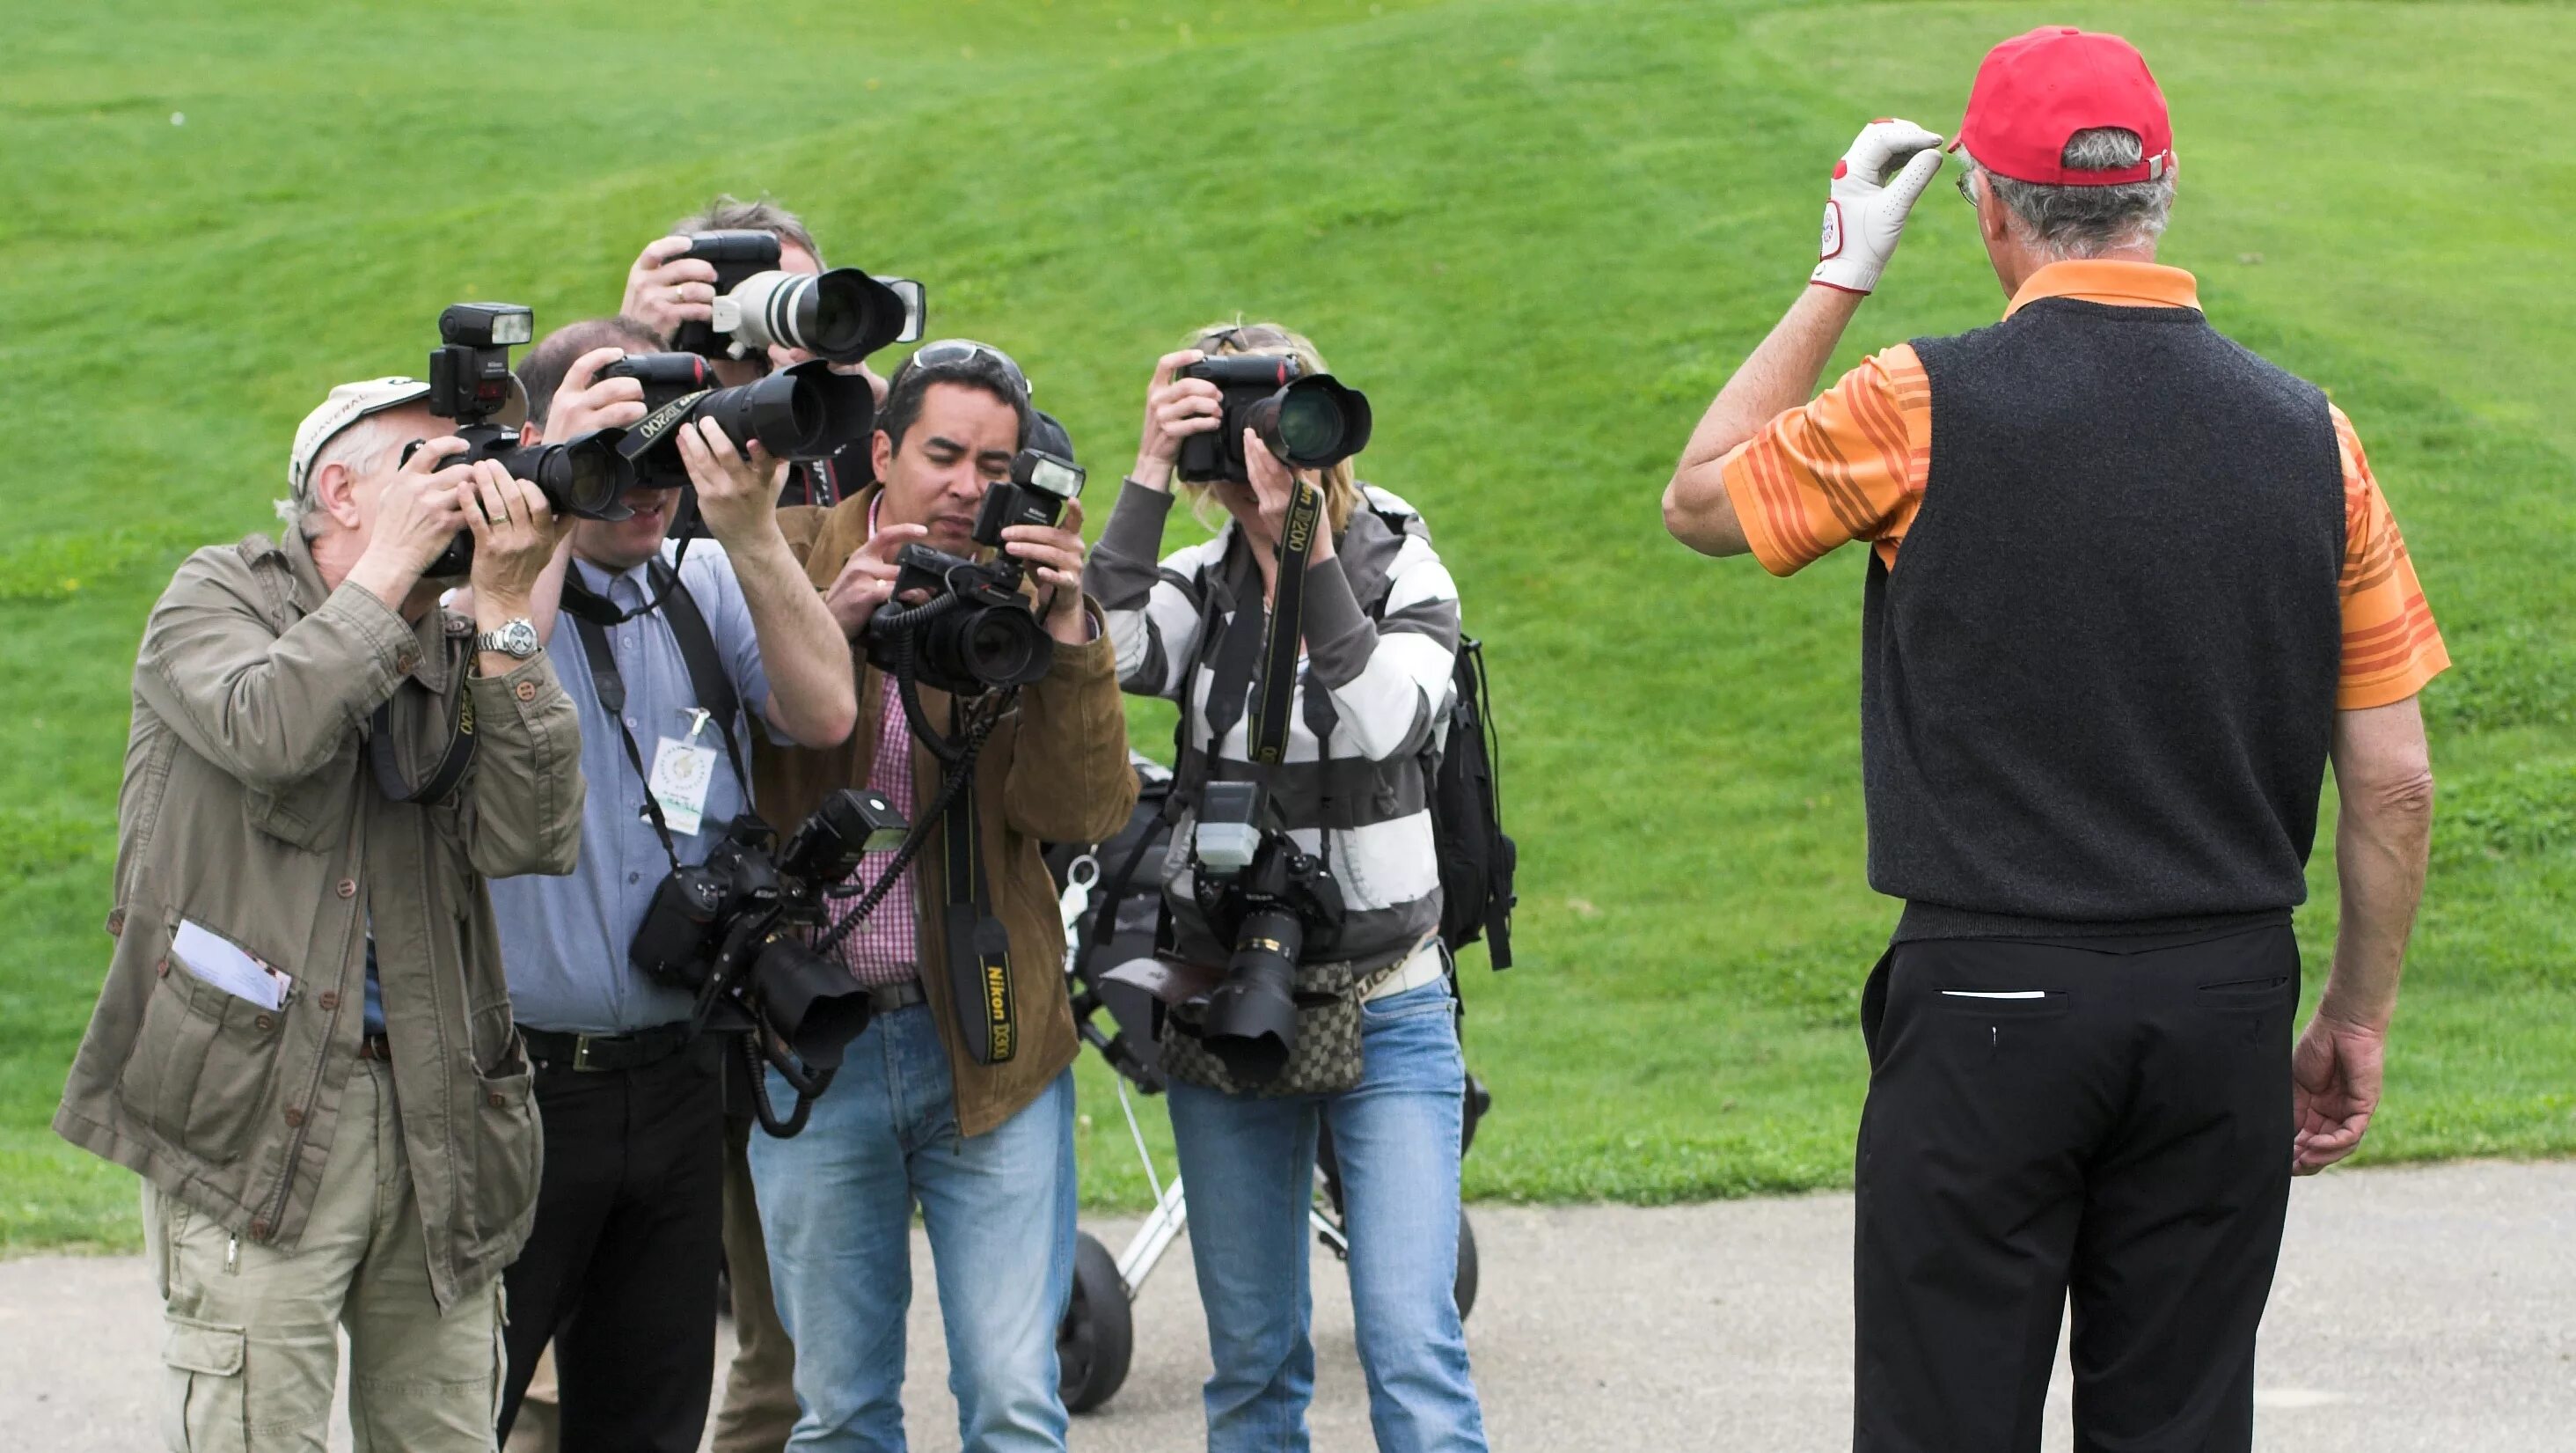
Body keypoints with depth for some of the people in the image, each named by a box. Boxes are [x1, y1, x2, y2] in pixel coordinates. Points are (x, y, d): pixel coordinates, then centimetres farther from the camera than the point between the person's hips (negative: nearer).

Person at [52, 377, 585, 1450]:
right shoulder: (218, 597, 3)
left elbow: (528, 838, -5)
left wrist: (503, 606, -6)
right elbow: (266, 729, -21)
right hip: (253, 1116, -5)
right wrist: (392, 565, -11)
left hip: (435, 1115, 5)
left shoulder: (456, 658, 14)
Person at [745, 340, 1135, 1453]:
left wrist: (1069, 639, -19)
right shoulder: (793, 564, 1)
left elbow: (1088, 813, -7)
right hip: (814, 1044, 0)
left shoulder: (1031, 587, 3)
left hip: (988, 1046, 0)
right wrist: (824, 625, -21)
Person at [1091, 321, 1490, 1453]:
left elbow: (1382, 722, -23)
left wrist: (1309, 540, -27)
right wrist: (1150, 474, -20)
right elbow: (1112, 653, -18)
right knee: (1252, 1359, 8)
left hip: (1388, 1013, -3)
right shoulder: (1201, 585, 4)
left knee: (1412, 1347, -13)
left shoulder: (1403, 576, -2)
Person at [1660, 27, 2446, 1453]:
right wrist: (2357, 1018, 15)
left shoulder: (1924, 409, -8)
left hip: (1991, 1000, -3)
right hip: (2227, 1008, 3)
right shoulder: (2306, 434, 1)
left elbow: (1700, 499, 12)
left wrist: (1839, 277, 16)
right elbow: (2395, 782, 4)